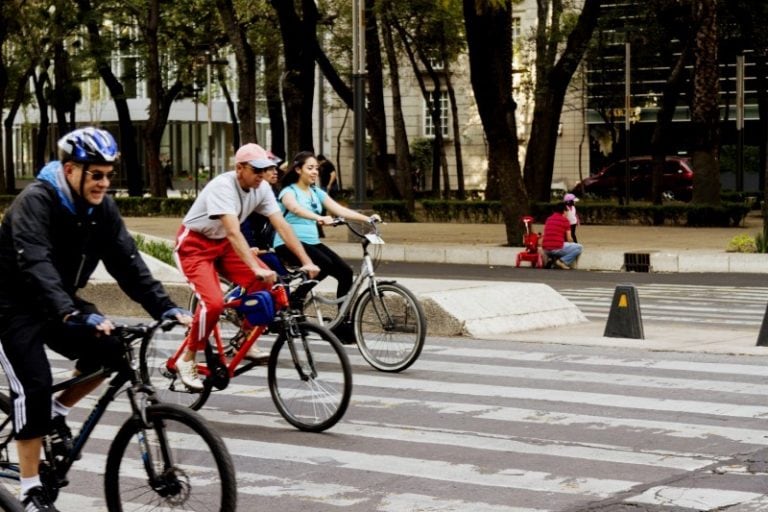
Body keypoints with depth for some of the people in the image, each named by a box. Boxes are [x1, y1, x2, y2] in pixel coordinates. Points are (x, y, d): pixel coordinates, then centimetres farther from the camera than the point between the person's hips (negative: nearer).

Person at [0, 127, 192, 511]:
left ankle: (57, 415, 11)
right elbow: (36, 264, -40)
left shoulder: (101, 207, -6)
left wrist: (164, 307, -22)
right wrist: (72, 314, -54)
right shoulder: (35, 202, -26)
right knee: (35, 386, -17)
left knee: (108, 350, -13)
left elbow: (127, 261, -9)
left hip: (59, 303, 7)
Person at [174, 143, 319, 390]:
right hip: (194, 245, -7)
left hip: (222, 244, 7)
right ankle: (187, 361, -7)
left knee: (264, 282, -15)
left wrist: (306, 262, -20)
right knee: (213, 302, -26)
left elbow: (282, 226, -11)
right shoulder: (222, 187, -30)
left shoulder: (262, 188, -9)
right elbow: (234, 232, -41)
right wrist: (257, 268, -51)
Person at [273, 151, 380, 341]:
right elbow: (295, 208, -29)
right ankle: (294, 300, -13)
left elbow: (339, 209, 2)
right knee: (325, 264, -32)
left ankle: (343, 326, -6)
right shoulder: (289, 191, -5)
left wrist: (367, 218, -14)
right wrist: (319, 218, -47)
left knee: (345, 271, -12)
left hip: (311, 242, 7)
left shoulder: (317, 193, 15)